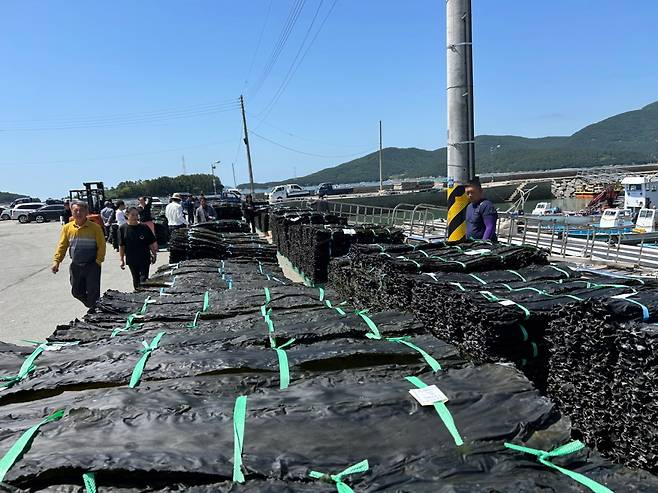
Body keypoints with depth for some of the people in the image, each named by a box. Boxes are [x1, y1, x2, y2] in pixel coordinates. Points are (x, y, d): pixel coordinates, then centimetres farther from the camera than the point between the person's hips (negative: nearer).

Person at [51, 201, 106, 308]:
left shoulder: (95, 228, -7)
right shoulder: (67, 228, 3)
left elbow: (101, 246, -6)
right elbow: (62, 246, 6)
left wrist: (98, 261, -13)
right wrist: (56, 261, -4)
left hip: (92, 266, -4)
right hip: (75, 266, 4)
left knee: (93, 293, -1)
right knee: (76, 291, 12)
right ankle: (91, 306, 35)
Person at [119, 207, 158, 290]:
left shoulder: (144, 227, -3)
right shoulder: (123, 228, -2)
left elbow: (152, 243, 4)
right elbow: (121, 246, 1)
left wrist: (154, 254, 0)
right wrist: (122, 260, 0)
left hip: (144, 259, -1)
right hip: (131, 260, 1)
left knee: (144, 279, -6)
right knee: (136, 279, 14)